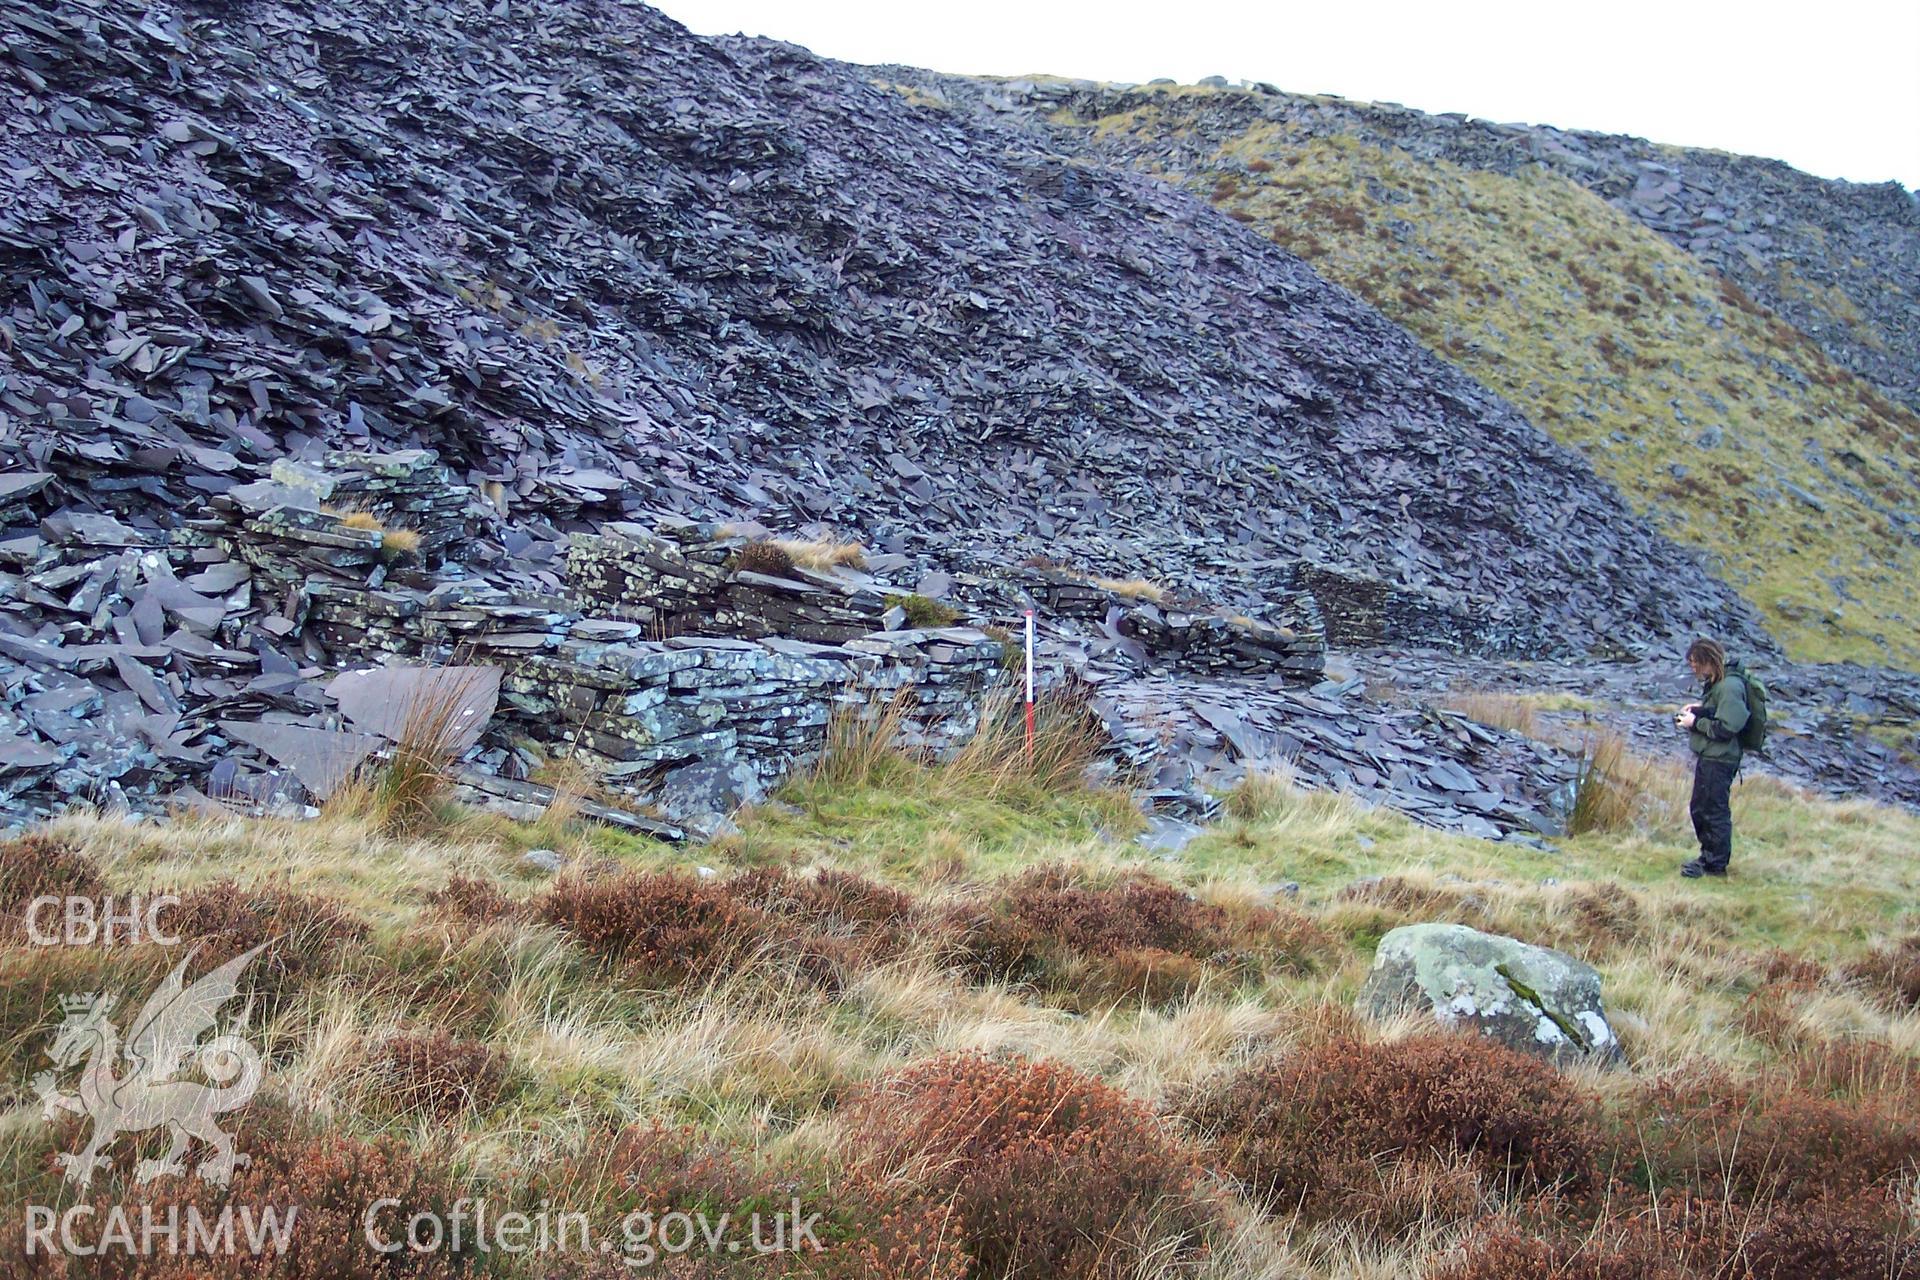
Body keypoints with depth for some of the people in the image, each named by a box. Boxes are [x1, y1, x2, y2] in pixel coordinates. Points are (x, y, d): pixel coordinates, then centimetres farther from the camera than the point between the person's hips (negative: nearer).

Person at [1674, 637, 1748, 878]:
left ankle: (1716, 864, 7)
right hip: (1707, 757, 11)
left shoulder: (1730, 686, -19)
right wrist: (1699, 708, 6)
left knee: (1714, 811, -2)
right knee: (1699, 809, 19)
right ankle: (1708, 856, 31)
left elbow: (1726, 727, -23)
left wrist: (1696, 722, -15)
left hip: (1718, 760, -11)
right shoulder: (1716, 683, 12)